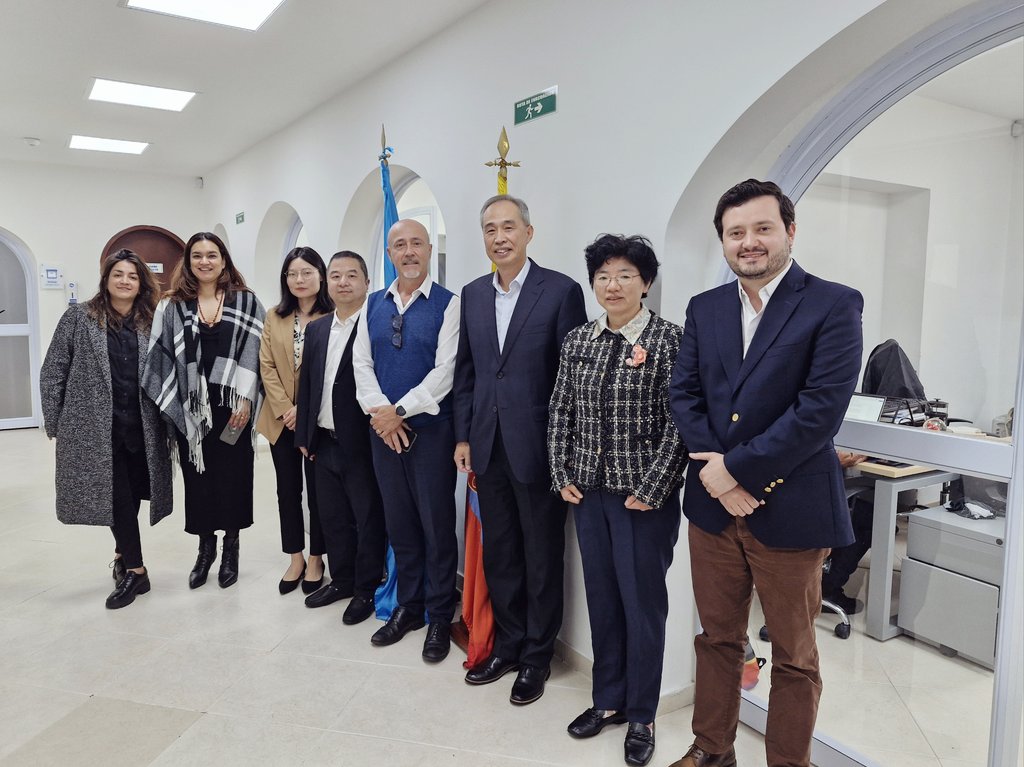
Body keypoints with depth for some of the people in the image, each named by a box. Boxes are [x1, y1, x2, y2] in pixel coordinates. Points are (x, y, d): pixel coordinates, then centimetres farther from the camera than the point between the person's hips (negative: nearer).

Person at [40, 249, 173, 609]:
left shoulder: (150, 323, 7)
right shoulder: (79, 317, 0)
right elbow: (52, 372, 2)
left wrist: (166, 421, 4)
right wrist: (55, 422, -1)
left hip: (140, 428, 3)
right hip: (95, 428, -2)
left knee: (131, 497, 10)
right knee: (117, 497, -2)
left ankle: (123, 556, 32)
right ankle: (135, 569, 9)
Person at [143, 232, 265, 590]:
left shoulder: (246, 302, 3)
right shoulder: (172, 307, 8)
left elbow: (254, 354, -3)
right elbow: (161, 356, 4)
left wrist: (245, 399, -12)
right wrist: (174, 406, -4)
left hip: (232, 405, -1)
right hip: (191, 407, 2)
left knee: (232, 475, 4)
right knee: (197, 477, 8)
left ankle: (231, 547, 21)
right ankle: (206, 546, 24)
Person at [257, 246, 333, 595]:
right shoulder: (274, 317, 8)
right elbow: (267, 366, 3)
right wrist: (285, 409, -9)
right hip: (281, 419, 4)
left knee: (317, 491, 6)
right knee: (288, 490, 11)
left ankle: (316, 560, 21)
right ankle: (295, 559, 25)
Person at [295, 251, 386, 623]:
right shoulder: (316, 329, 11)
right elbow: (307, 383, 13)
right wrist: (304, 435, 10)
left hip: (362, 444, -7)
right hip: (324, 442, 7)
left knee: (368, 520, 7)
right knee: (333, 519, 18)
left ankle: (367, 589, 22)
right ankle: (341, 580, 34)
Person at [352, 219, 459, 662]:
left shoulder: (447, 305, -6)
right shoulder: (374, 304, 10)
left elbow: (445, 370, -14)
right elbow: (361, 364, 5)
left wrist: (398, 410, -15)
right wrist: (379, 412, -9)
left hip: (431, 429, -4)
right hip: (383, 430, 5)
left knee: (437, 525, 5)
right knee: (399, 523, 14)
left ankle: (440, 618, 20)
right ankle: (408, 607, 30)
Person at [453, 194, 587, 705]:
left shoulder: (561, 291, -8)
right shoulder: (472, 294, 9)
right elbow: (465, 371, 12)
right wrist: (464, 436, 7)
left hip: (537, 447, -5)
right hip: (488, 447, 5)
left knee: (542, 558, 10)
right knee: (498, 555, 16)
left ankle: (536, 655, 28)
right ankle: (507, 646, 35)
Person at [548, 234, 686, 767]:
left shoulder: (668, 340, -9)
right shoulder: (577, 341, 6)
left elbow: (678, 423, -12)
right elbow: (561, 412, 10)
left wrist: (651, 490, -14)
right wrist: (562, 475, 3)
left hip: (644, 497, -4)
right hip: (589, 492, 5)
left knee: (643, 602, 7)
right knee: (601, 598, 15)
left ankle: (640, 716, 26)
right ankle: (607, 699, 33)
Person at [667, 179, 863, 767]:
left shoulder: (834, 305, -9)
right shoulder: (704, 308, 7)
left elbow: (821, 409, -18)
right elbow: (684, 394, 2)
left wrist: (737, 467, -17)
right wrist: (716, 473, -12)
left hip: (790, 512, -4)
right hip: (714, 505, 5)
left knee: (794, 656, 13)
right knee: (718, 638, 19)